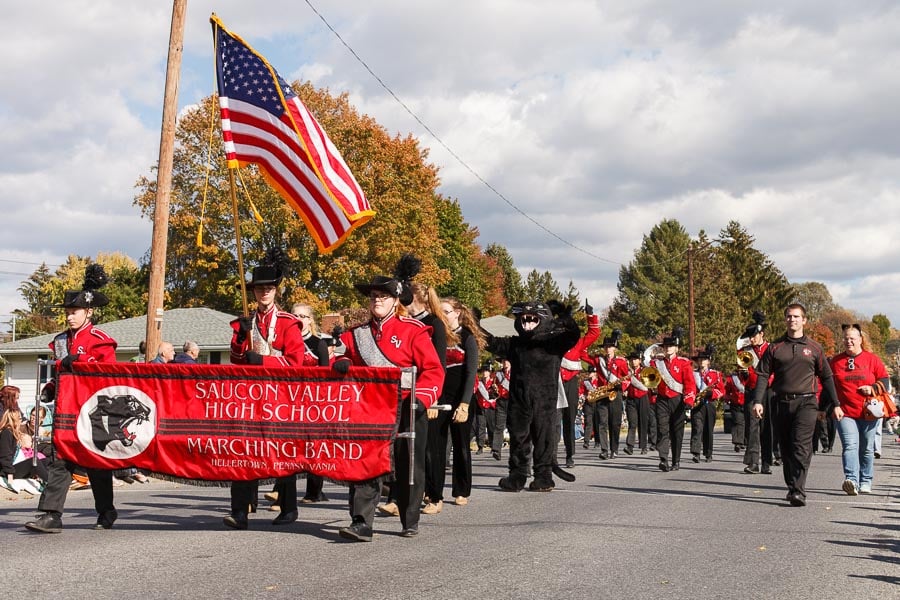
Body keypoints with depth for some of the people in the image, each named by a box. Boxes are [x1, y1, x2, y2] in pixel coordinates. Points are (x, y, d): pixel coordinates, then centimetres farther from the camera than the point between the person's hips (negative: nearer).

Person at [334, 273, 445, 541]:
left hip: (406, 409, -2)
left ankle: (410, 522, 23)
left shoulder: (413, 330, -2)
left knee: (408, 466, 8)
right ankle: (361, 523, -10)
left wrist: (421, 398, -20)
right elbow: (348, 362, 19)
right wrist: (341, 364, -5)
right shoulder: (357, 334, 10)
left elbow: (434, 370, -6)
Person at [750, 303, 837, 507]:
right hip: (782, 403, 2)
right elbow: (763, 375, 6)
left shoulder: (814, 348, 8)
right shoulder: (775, 348, 9)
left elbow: (827, 377, 14)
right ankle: (792, 487, 19)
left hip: (806, 402, -2)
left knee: (801, 446, -15)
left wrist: (827, 405, 11)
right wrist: (758, 401, -5)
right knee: (786, 448, 7)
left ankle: (799, 491, -20)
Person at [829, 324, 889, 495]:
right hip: (845, 413, -1)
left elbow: (885, 380, 7)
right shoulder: (836, 361, 7)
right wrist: (834, 406, 0)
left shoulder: (872, 359, 6)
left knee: (867, 449, 10)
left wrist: (873, 388, -12)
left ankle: (865, 482, 23)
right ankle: (851, 480, -28)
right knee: (850, 446, -17)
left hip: (868, 413, 1)